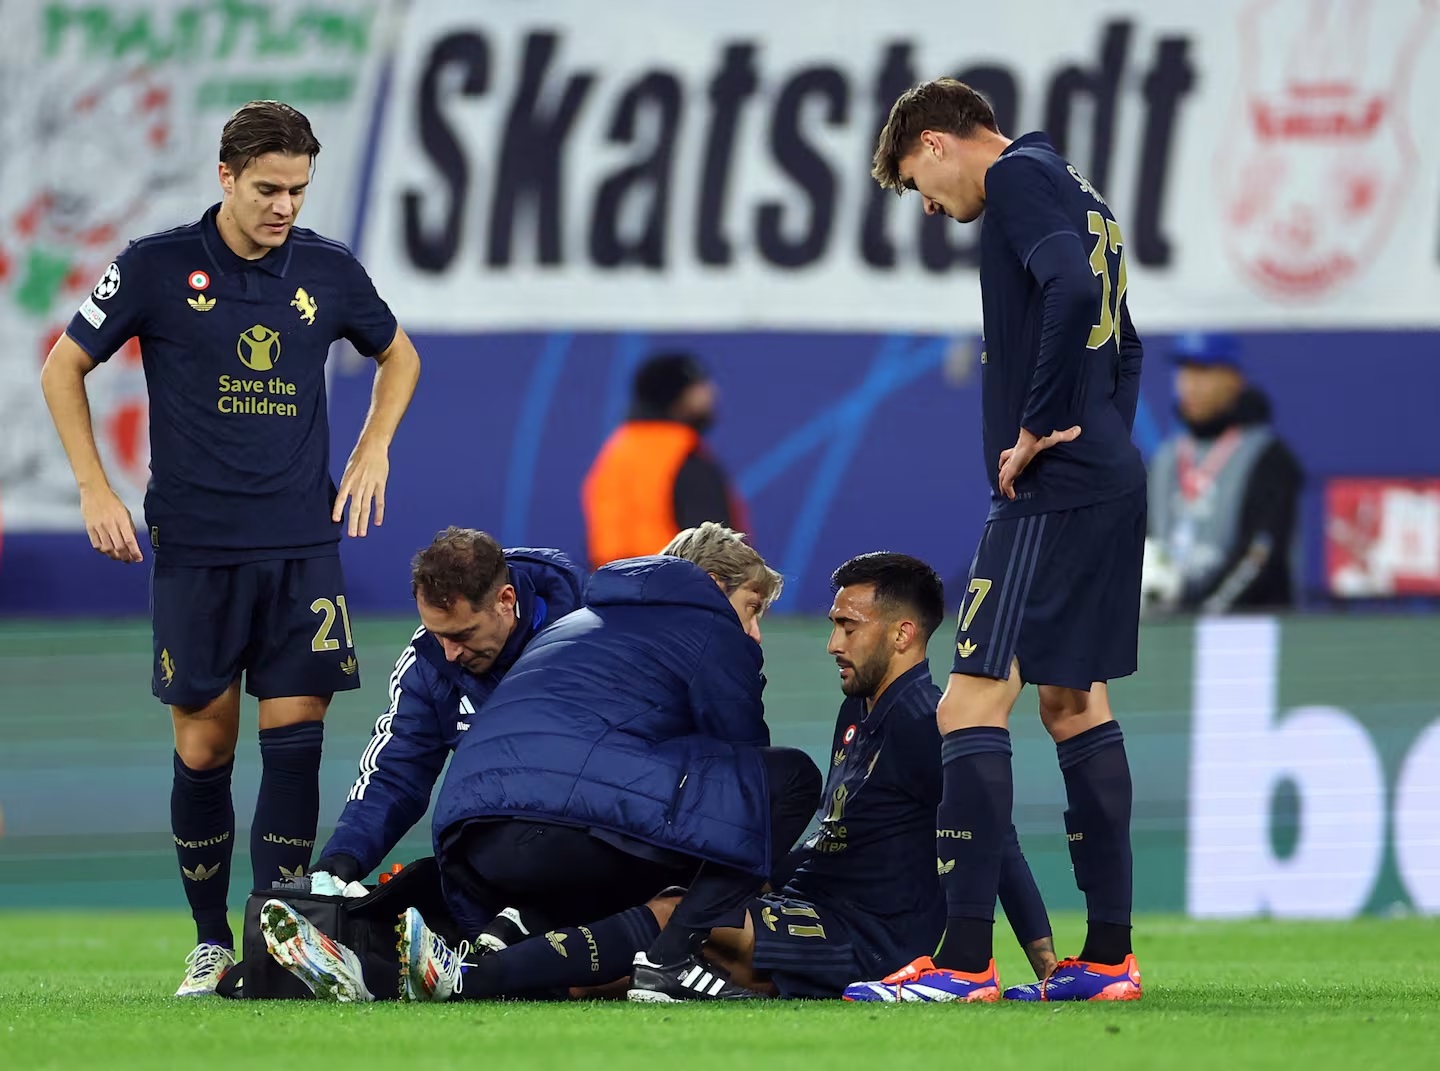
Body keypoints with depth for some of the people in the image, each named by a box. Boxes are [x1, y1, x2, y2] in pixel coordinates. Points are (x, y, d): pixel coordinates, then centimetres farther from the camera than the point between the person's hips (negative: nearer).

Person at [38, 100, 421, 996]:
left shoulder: (328, 271, 4)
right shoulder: (157, 268, -3)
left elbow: (399, 356, 23)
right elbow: (65, 367, 7)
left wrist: (374, 451, 10)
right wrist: (96, 490, 1)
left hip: (302, 545, 1)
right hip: (194, 548, -1)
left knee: (294, 739, -7)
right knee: (203, 745, 1)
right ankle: (211, 941, 13)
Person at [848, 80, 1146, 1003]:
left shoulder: (1018, 176, -8)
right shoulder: (1076, 192, 21)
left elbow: (1071, 291, -25)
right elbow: (1122, 343, 26)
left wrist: (1040, 426, -18)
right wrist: (1099, 436, 17)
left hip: (1053, 488, -10)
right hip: (1112, 482, 10)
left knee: (974, 703, -11)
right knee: (1073, 700, 14)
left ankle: (964, 961, -15)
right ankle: (1109, 955, 14)